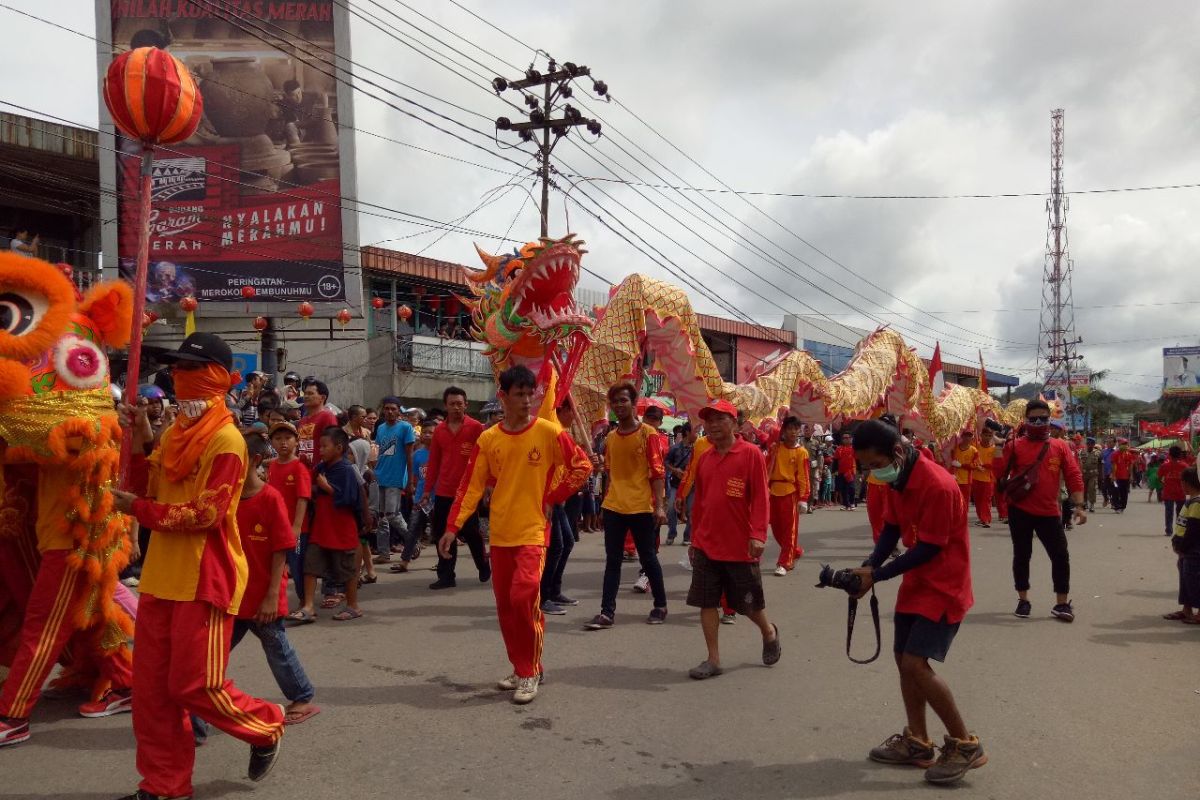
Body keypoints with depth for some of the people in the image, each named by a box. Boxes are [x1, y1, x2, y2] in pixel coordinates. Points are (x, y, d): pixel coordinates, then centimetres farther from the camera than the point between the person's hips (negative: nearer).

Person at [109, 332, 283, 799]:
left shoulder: (226, 439, -14)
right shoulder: (174, 433, 13)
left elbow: (204, 514, -19)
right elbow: (152, 491, 10)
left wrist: (134, 508, -13)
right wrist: (137, 443, -1)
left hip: (203, 579, -8)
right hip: (162, 574, 8)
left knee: (195, 684, -3)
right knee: (152, 686, 10)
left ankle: (265, 728, 23)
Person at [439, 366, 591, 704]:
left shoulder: (548, 432, -5)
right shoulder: (487, 439, 3)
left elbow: (581, 466, 2)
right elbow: (471, 487, 2)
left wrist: (553, 498, -4)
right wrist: (452, 528, -6)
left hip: (533, 531, -4)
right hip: (500, 534, 4)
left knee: (523, 597, -17)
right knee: (505, 605, 9)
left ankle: (530, 672, 0)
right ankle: (521, 668, 26)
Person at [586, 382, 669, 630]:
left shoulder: (648, 433, -6)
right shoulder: (610, 438, 10)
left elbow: (657, 472, -9)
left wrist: (659, 506, -14)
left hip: (641, 507, -4)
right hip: (613, 507, 5)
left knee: (648, 558, 7)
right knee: (612, 560, 4)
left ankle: (660, 606, 24)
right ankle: (607, 612, 5)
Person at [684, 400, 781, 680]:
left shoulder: (750, 453, -8)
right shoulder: (704, 458, 7)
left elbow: (760, 497, -11)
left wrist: (758, 534, -19)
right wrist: (694, 538, 15)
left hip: (740, 546, -4)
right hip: (706, 545, 4)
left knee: (749, 602, 10)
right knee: (707, 602, 3)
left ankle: (769, 632, 40)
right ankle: (713, 659, 13)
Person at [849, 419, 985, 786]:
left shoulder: (938, 486, -27)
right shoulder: (897, 480, 1)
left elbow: (928, 548, -24)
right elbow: (891, 529, 6)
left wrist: (877, 575, -18)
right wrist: (869, 567, -10)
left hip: (944, 587, -9)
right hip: (916, 583, 9)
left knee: (916, 664, -14)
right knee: (904, 659, 12)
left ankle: (966, 745, 1)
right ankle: (917, 743, 26)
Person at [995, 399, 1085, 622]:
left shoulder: (1060, 446, 4)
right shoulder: (1015, 445, -1)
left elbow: (1073, 476, 2)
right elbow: (1000, 475, -5)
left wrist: (1078, 505, -5)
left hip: (1050, 512, 2)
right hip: (1019, 511, -1)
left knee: (1060, 555, 1)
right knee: (1022, 555, 9)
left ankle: (1062, 603, 14)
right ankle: (1023, 600, 22)